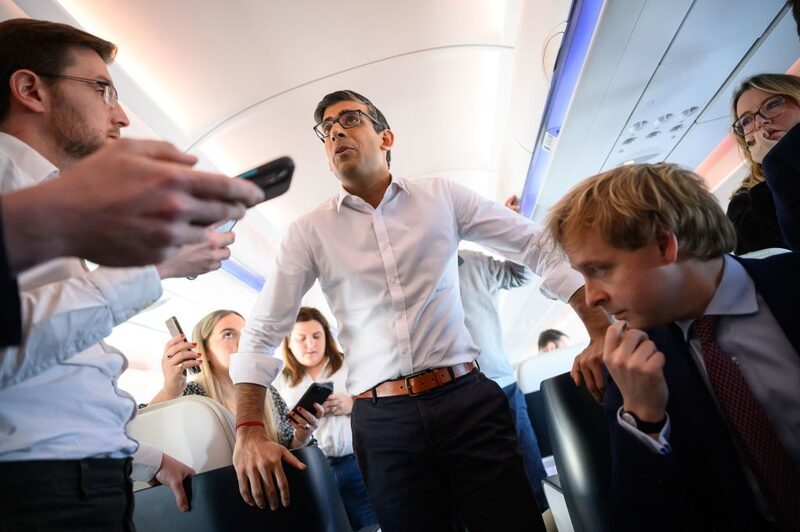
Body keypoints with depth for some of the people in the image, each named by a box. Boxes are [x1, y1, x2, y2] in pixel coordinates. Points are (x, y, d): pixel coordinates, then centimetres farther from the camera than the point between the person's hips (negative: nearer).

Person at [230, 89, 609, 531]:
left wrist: (602, 332, -3)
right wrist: (248, 433, -6)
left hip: (466, 398, 1)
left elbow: (539, 247, 5)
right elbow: (261, 334, 5)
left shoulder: (441, 197, 4)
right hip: (382, 418, 0)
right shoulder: (308, 233, 4)